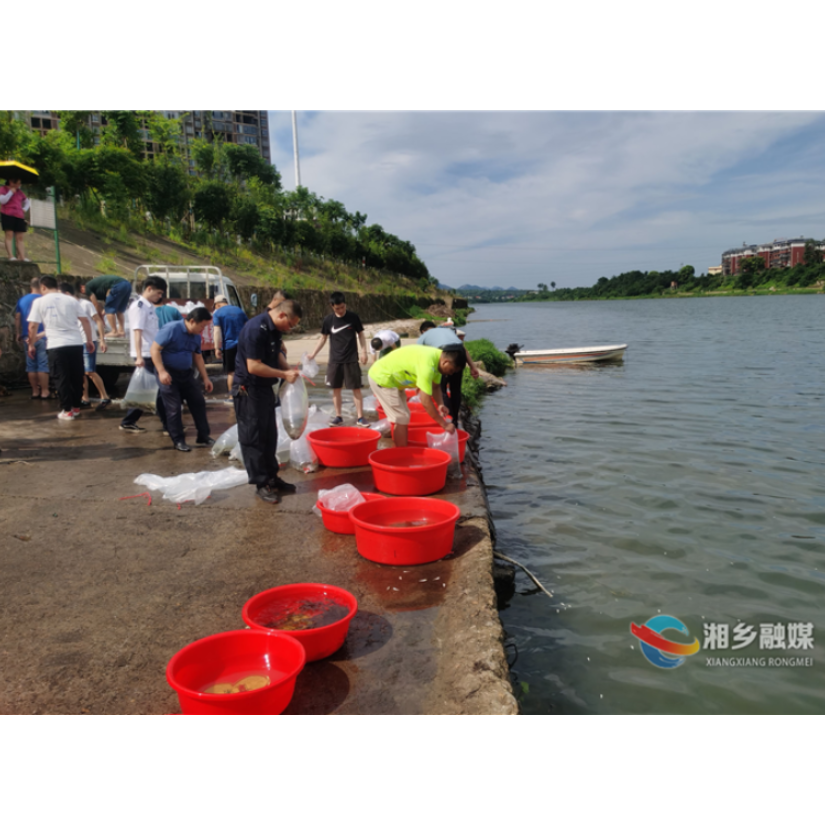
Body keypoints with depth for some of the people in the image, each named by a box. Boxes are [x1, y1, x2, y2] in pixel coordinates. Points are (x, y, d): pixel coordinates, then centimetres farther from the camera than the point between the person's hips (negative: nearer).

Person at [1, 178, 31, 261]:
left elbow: (27, 202, 30)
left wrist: (24, 209, 12)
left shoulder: (20, 192, 20)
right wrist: (11, 192, -9)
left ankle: (23, 258, -11)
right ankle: (11, 256, -22)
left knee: (20, 238, -4)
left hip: (19, 216, 5)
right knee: (9, 235, -12)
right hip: (7, 215, -5)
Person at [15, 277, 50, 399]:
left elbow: (17, 318, 12)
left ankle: (35, 391, 14)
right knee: (43, 365, -3)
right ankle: (44, 392, -3)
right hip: (41, 337, -5)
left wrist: (19, 334, 19)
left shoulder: (22, 300, 10)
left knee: (31, 365, 10)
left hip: (26, 337, 5)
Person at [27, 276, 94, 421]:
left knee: (62, 378, 4)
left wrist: (31, 345, 12)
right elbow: (85, 321, 7)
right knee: (77, 377, 13)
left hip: (56, 345, -3)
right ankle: (76, 407, 23)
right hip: (76, 343, 3)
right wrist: (89, 341, 15)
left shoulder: (40, 302, 3)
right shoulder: (71, 300, 9)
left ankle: (67, 411, 4)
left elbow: (32, 327, 1)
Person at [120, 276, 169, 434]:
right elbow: (137, 332, -18)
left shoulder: (150, 307, 17)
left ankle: (128, 422, 19)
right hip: (146, 355, -9)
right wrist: (139, 356, -25)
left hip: (153, 354, 9)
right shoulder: (139, 306, -10)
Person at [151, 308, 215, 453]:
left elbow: (198, 357, 16)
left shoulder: (196, 336, 4)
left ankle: (203, 437, 17)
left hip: (186, 373, 7)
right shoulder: (171, 329, -17)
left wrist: (205, 378, 13)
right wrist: (162, 372, -25)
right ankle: (178, 440, 10)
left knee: (199, 402, 6)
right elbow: (155, 349, -18)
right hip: (169, 373, -7)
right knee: (174, 408, -3)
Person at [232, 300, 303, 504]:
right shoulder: (256, 330, -24)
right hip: (248, 390, -9)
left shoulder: (274, 329, 4)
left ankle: (271, 477, 28)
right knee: (253, 438, 1)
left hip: (265, 388, 10)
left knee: (269, 435, 16)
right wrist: (284, 374, -20)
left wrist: (288, 369, 1)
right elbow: (253, 367, -27)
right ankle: (261, 484, 9)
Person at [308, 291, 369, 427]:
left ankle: (360, 417, 2)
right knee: (336, 389, 5)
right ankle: (338, 417, 15)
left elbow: (360, 334, 5)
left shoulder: (353, 317, -4)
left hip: (351, 359, -2)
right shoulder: (328, 319, -1)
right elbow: (323, 338, 9)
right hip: (334, 360, 2)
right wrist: (314, 354, 5)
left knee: (356, 388, -2)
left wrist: (364, 352, -4)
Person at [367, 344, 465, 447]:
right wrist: (444, 424, -23)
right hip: (381, 377, -10)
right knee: (402, 419, -9)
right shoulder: (427, 364, -31)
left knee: (402, 417, 15)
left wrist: (440, 405, -9)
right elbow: (426, 401, -31)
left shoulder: (438, 357, -3)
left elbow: (436, 386, 9)